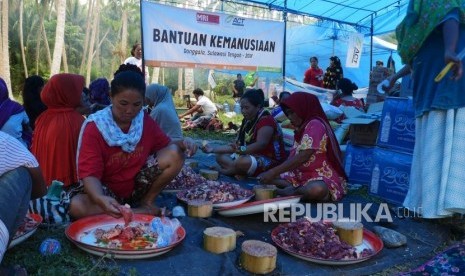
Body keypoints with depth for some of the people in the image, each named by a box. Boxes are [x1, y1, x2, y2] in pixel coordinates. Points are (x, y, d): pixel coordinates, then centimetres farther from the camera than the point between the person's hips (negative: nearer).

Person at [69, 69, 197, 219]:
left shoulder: (145, 120, -7)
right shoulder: (94, 127, -19)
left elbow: (165, 144, 6)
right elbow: (90, 174, -24)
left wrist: (181, 144, -20)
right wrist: (101, 199, -46)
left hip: (138, 185, 3)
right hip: (107, 190, -2)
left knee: (175, 154, -17)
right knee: (76, 206, -34)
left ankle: (146, 202, -6)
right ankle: (143, 212, -21)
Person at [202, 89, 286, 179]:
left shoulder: (266, 120, -18)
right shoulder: (248, 121, 9)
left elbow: (260, 144, -33)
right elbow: (237, 145, 5)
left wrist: (241, 150, -49)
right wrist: (213, 149, -4)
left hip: (270, 161, -9)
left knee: (243, 162, -37)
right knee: (220, 157, 3)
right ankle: (238, 170, -19)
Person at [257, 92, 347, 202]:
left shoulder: (315, 125, -15)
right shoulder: (302, 128, 15)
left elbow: (302, 157, -26)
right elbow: (294, 157, 6)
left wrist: (274, 172, -27)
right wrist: (272, 173, -8)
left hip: (323, 177, -8)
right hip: (303, 175, 9)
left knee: (316, 189, -42)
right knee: (268, 179, -1)